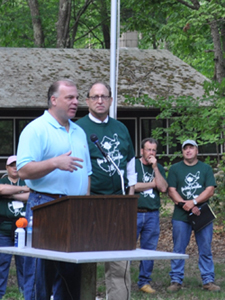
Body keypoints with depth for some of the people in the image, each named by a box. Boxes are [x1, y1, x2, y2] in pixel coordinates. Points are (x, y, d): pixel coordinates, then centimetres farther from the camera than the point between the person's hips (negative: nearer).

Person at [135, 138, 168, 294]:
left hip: (152, 215, 4)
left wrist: (155, 168, -5)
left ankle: (145, 282, 14)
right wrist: (153, 183, -1)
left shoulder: (159, 168, 14)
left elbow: (163, 188, 0)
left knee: (149, 249, 6)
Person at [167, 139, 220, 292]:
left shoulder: (206, 169, 9)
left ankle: (208, 280, 5)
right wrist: (186, 205, -12)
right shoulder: (175, 169, 9)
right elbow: (171, 191, 1)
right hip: (181, 216, 0)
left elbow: (210, 190, -1)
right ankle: (176, 280, 5)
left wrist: (194, 202, -15)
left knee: (205, 249, 1)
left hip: (203, 214, 0)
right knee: (178, 249, 0)